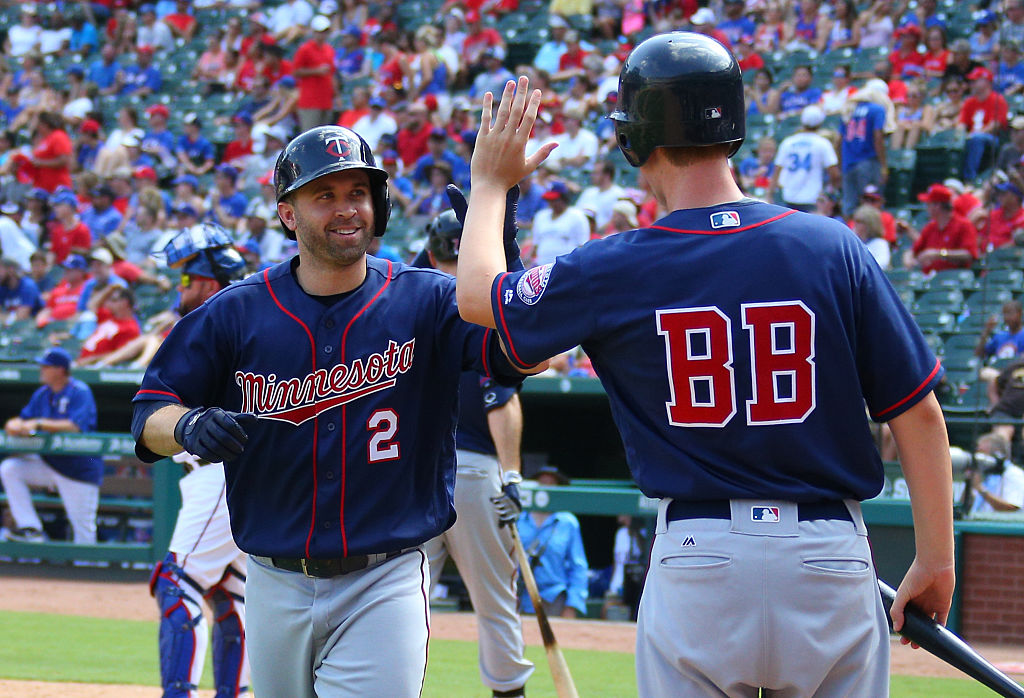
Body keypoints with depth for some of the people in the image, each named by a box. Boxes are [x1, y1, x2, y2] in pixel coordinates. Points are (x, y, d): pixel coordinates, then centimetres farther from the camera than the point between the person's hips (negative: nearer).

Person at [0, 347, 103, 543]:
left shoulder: (80, 392, -13)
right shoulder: (42, 394, 9)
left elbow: (75, 427, -26)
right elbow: (23, 419, 10)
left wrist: (38, 424, -30)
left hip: (79, 467, -7)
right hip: (49, 463, 7)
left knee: (83, 527, -6)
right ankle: (31, 528, -10)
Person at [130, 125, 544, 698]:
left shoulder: (426, 301, -3)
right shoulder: (236, 313, 0)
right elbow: (148, 417, 1)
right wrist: (188, 425, -22)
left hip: (384, 585, -3)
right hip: (276, 586, 3)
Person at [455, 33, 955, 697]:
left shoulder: (615, 269, -4)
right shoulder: (832, 246, -4)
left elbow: (478, 295, 15)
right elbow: (919, 413, -3)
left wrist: (490, 184, 31)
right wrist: (936, 558, 6)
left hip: (696, 561, 0)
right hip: (833, 560, 1)